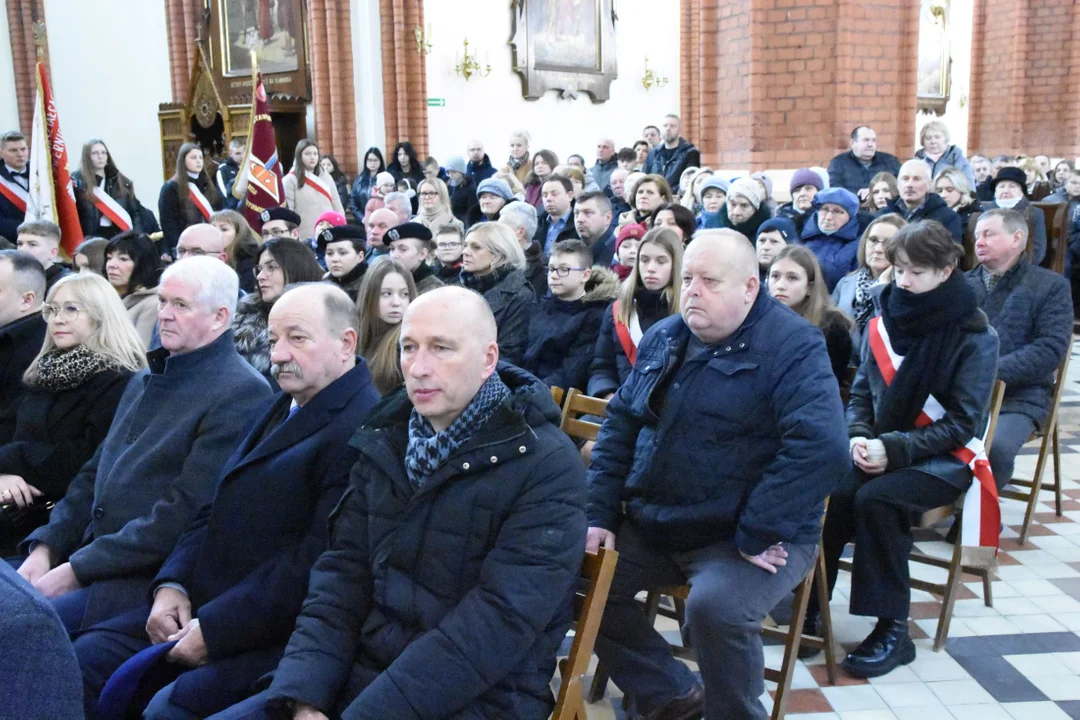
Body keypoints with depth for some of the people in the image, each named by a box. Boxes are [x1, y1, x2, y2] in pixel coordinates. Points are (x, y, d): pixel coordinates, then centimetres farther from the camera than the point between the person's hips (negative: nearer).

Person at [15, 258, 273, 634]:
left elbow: (186, 511, -19)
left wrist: (77, 569, -16)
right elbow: (94, 475, 18)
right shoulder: (147, 379, 18)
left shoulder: (241, 393, -13)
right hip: (90, 554, 8)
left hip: (147, 579, -8)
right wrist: (46, 547, 3)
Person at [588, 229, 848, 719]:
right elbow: (621, 424, 12)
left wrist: (757, 536, -26)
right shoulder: (663, 338, 8)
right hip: (652, 527, 7)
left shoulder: (791, 346, -14)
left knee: (715, 607, -32)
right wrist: (601, 513, 2)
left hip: (751, 537, -7)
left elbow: (821, 446, -27)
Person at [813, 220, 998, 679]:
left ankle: (893, 630, -18)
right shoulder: (885, 321, 6)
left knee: (875, 499, -31)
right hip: (882, 449, 4)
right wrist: (858, 436, -11)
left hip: (942, 459, -4)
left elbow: (962, 422, -11)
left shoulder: (974, 336, -8)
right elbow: (862, 392, 10)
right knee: (831, 491, -27)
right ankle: (807, 603, -15)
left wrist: (895, 449, -22)